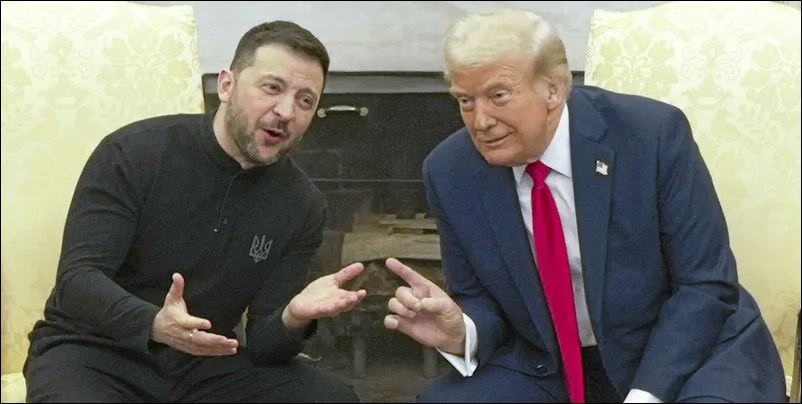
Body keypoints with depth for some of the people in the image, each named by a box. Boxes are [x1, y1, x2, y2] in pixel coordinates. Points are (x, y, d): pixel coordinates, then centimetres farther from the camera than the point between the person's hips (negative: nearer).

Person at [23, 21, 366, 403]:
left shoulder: (303, 206, -4)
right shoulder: (134, 153, -14)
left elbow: (262, 343, -4)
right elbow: (77, 279, -20)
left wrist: (293, 318, -28)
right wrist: (155, 324, -40)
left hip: (201, 363, 3)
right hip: (93, 351, -3)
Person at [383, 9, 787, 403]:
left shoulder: (652, 133, -19)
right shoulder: (450, 174, -10)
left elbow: (706, 285, -15)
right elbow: (481, 300, 1)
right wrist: (460, 334, -22)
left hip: (682, 351, -2)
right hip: (543, 365, 2)